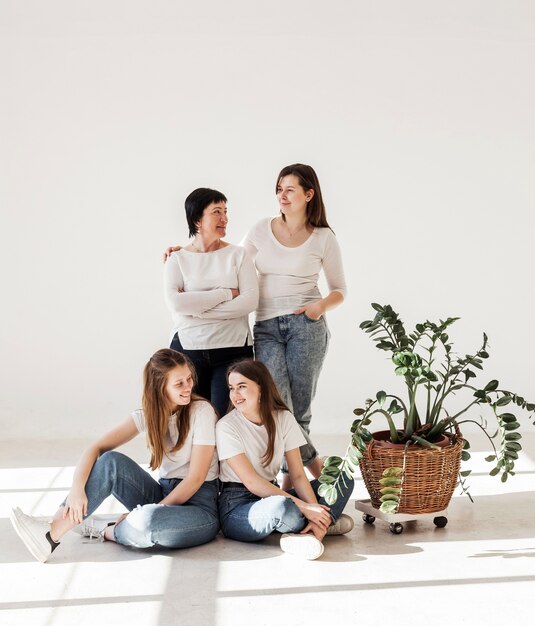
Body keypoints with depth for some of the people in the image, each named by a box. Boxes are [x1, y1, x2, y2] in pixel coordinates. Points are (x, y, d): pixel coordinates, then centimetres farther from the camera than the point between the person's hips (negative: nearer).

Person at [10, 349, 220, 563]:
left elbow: (196, 478, -15)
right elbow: (96, 448, -6)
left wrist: (146, 516, -17)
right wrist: (77, 487, -26)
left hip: (201, 508, -5)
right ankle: (51, 533, -21)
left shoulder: (201, 410, -13)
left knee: (147, 521, -37)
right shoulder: (148, 414, 1)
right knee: (111, 461, -19)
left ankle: (108, 533, -3)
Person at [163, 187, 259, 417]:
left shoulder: (237, 255, 5)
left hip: (233, 349, 0)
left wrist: (197, 308, -11)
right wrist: (225, 294, -12)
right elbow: (175, 303, -12)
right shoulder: (177, 259, 4)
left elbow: (250, 301, -8)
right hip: (188, 348, 0)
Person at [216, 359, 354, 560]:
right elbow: (251, 482, -19)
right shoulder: (226, 426, -13)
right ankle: (328, 523, -9)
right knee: (282, 507, -39)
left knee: (344, 479, -4)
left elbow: (298, 475, -3)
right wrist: (303, 506, -26)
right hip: (237, 505, -6)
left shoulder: (283, 418, 0)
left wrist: (315, 511, -22)